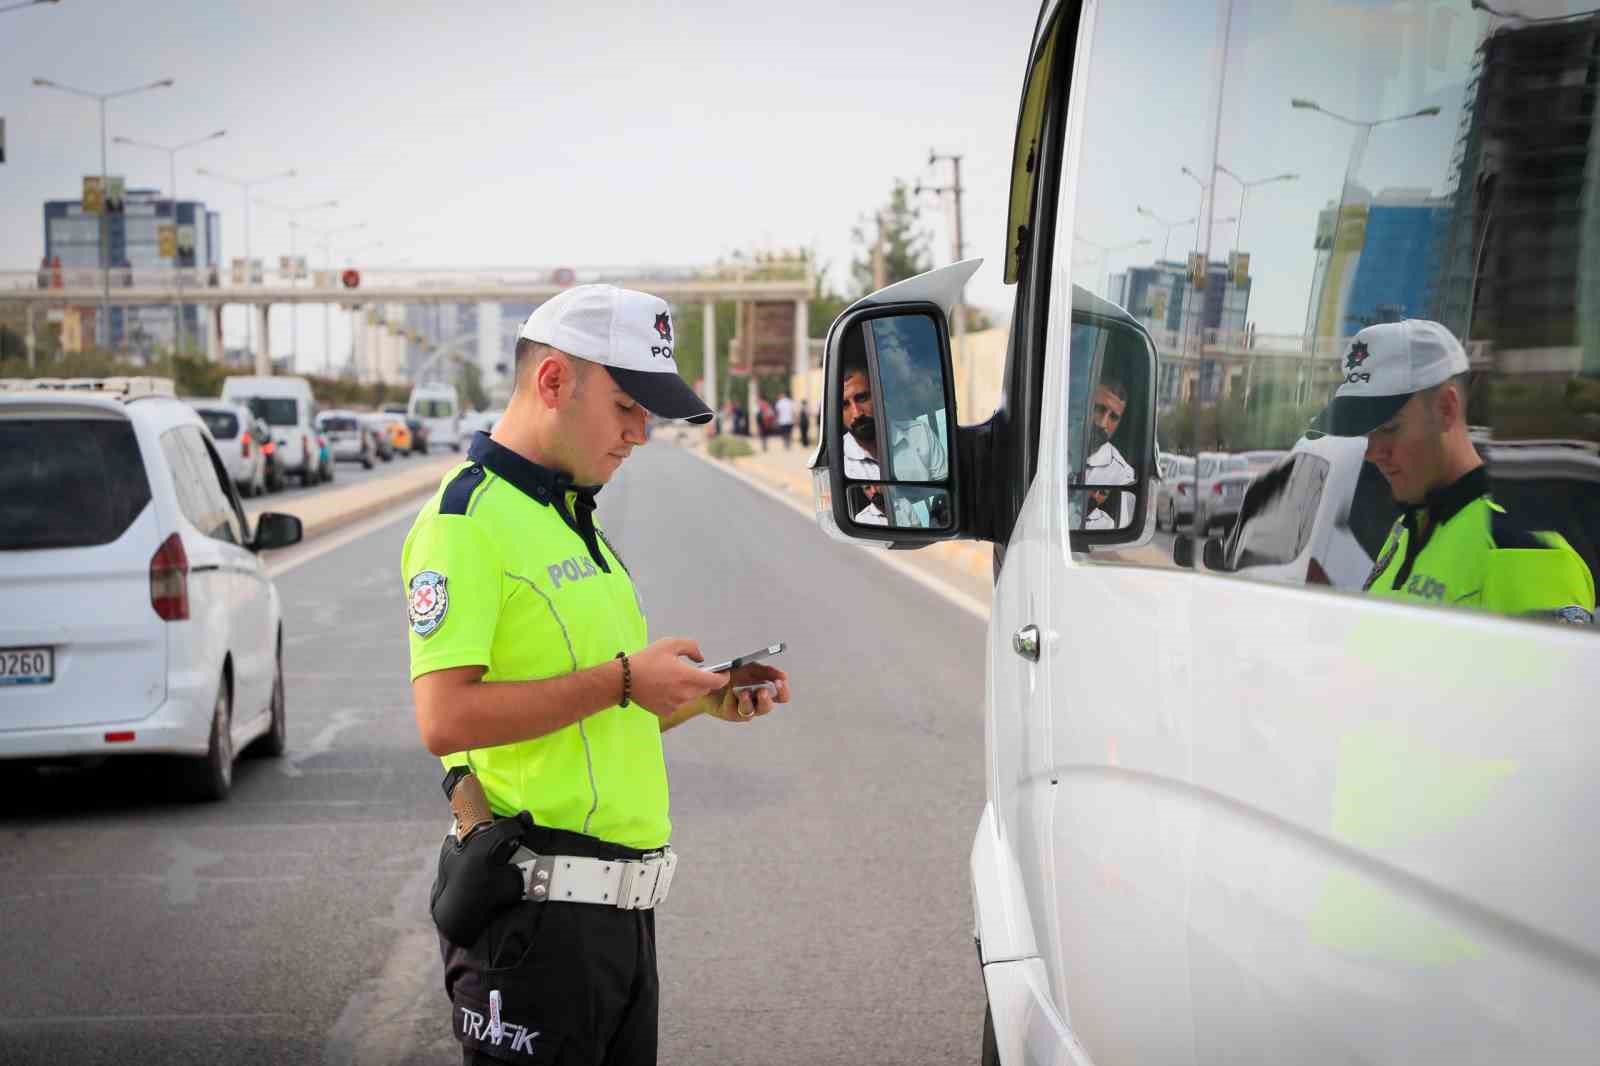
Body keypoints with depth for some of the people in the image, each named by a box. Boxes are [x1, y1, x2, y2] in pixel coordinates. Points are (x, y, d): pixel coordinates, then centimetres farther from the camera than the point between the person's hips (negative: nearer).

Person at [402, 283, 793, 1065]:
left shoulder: (577, 522, 19)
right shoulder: (469, 519, -12)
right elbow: (446, 720, -23)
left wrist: (704, 698, 7)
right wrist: (621, 679, -20)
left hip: (620, 907, 9)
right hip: (535, 906, -9)